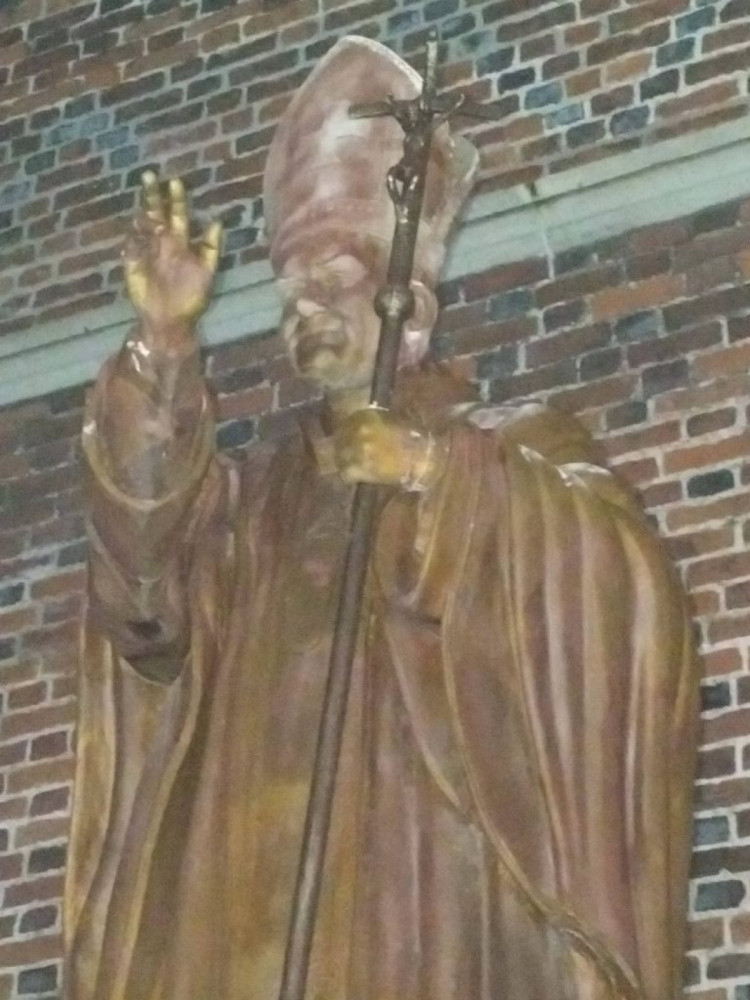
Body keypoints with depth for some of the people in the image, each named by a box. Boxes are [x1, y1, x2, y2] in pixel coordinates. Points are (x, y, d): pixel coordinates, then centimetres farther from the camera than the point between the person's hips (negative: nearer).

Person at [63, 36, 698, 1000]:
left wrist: (436, 476, -9)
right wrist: (165, 343, -11)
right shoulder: (264, 492, 23)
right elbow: (152, 540, 2)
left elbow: (616, 564, -7)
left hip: (424, 838, -4)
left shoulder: (515, 445, 11)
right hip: (272, 847, 4)